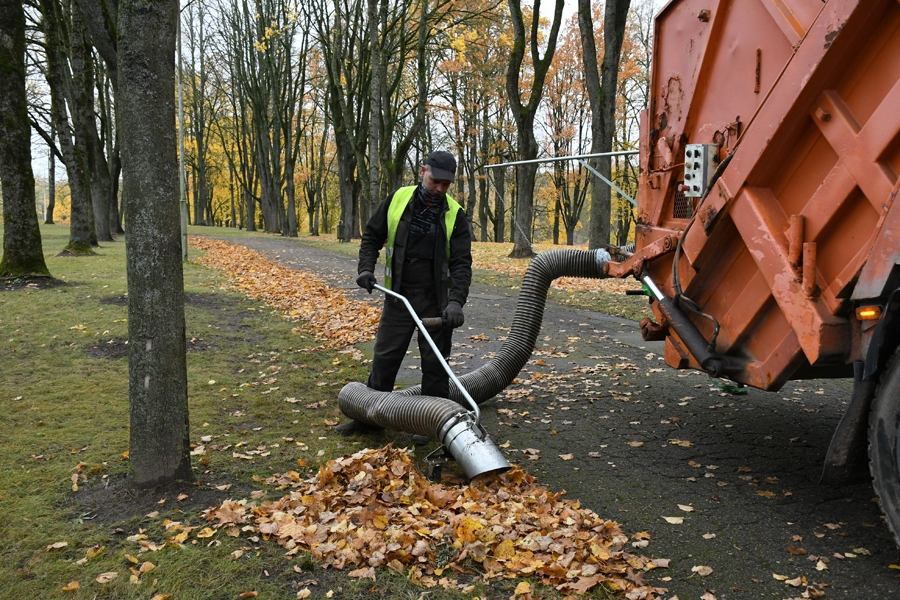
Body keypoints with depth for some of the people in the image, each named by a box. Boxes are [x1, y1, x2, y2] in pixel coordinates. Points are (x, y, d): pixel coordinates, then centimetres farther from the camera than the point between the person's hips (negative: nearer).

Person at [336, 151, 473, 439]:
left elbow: (461, 262, -12)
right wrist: (366, 268, -6)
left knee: (435, 363, 6)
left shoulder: (455, 214, -7)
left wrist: (456, 301, -25)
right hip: (398, 296, 2)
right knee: (384, 358, 10)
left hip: (436, 301, -1)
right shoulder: (398, 199, -2)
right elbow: (372, 236, 9)